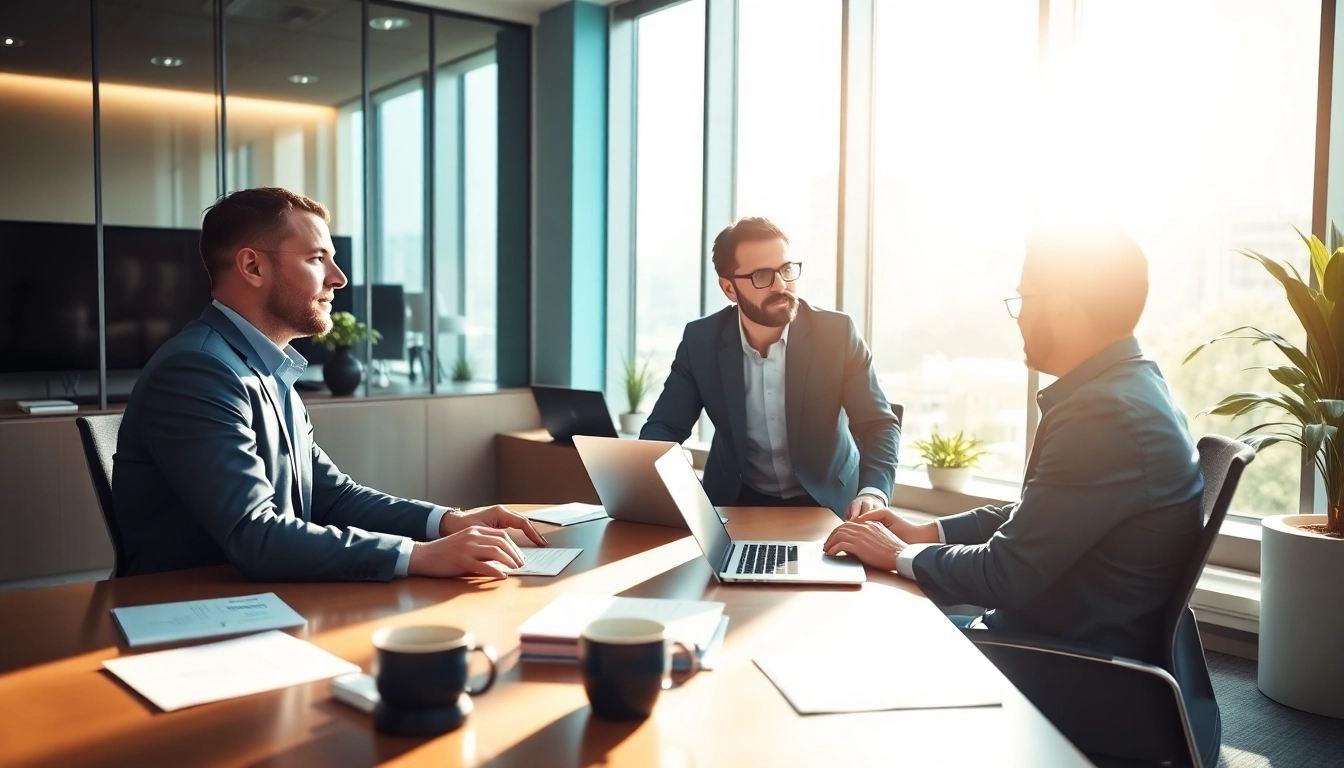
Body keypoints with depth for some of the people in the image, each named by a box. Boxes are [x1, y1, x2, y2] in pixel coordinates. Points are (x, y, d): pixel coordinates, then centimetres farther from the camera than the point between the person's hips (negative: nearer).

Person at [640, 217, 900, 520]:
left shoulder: (836, 333, -13)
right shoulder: (701, 340, -9)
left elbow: (879, 424, -12)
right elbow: (663, 427, -5)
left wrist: (873, 492, -33)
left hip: (826, 500, -1)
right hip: (737, 502, 1)